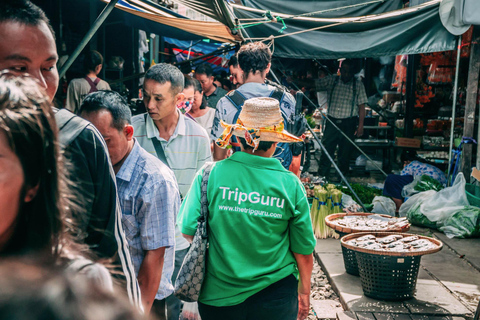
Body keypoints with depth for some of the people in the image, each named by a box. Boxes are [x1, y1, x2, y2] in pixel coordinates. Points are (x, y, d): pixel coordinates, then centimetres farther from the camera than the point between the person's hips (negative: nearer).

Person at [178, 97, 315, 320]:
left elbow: (188, 231, -10)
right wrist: (304, 292, 13)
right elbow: (303, 250, -4)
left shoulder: (210, 174, -14)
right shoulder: (291, 184, -12)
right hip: (276, 296, 0)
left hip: (219, 294, 0)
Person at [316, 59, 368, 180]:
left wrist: (360, 125, -3)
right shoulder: (331, 81, 5)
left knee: (345, 153, 6)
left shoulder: (358, 85, 4)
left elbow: (361, 106, 2)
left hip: (349, 124, -1)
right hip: (332, 121, 1)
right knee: (326, 151, 0)